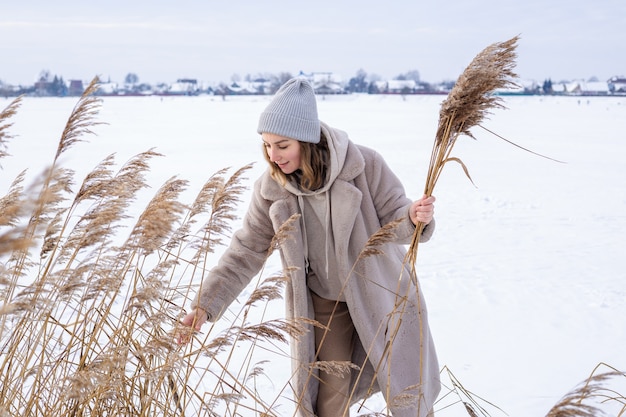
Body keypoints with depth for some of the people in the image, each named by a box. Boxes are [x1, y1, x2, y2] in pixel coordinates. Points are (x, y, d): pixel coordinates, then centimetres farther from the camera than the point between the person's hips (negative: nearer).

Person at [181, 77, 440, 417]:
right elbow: (245, 253, -10)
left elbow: (392, 221, -15)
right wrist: (204, 305, -18)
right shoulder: (271, 190, -15)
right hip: (325, 304, 2)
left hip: (382, 294, -1)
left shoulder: (364, 166, -22)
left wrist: (414, 218, -39)